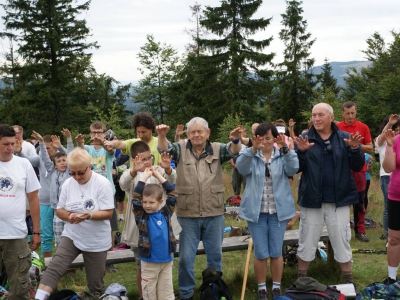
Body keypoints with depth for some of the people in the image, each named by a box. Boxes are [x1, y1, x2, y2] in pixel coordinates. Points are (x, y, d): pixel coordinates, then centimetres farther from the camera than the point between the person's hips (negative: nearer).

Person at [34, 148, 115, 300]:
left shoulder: (103, 183, -14)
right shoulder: (67, 184, -1)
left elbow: (108, 213, -15)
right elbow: (59, 210, 6)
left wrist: (89, 215, -32)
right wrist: (69, 216, -17)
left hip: (96, 241, -3)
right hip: (71, 236, 3)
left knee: (95, 283, 9)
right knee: (54, 268, -17)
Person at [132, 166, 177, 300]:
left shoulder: (165, 214, 0)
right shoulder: (141, 216, -6)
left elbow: (172, 195, 0)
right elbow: (135, 199, -17)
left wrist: (158, 175, -2)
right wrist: (144, 177, -14)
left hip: (167, 261, 2)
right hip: (149, 262, -2)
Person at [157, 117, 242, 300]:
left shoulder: (217, 149, 3)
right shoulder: (181, 150, 2)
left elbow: (233, 150, -13)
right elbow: (165, 148, -14)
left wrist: (236, 140, -37)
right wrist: (162, 136, -37)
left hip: (214, 214, 1)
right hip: (187, 214, -1)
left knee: (215, 255, 14)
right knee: (186, 257, 7)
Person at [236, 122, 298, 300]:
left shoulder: (282, 156, 2)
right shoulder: (251, 156, 0)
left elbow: (293, 169, -18)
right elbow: (241, 167, -22)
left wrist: (285, 149, -33)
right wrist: (253, 149, -38)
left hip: (278, 211, 1)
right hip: (256, 211, 0)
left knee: (276, 252, 8)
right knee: (260, 253, 4)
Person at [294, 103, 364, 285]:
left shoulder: (344, 138, 0)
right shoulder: (304, 138, -2)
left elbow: (357, 167, -2)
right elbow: (296, 168, -6)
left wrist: (355, 149, -20)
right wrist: (301, 151, -24)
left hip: (339, 199, 1)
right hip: (311, 200, 0)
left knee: (342, 241, 11)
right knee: (307, 241, 10)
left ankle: (348, 280, 25)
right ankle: (301, 279, 25)